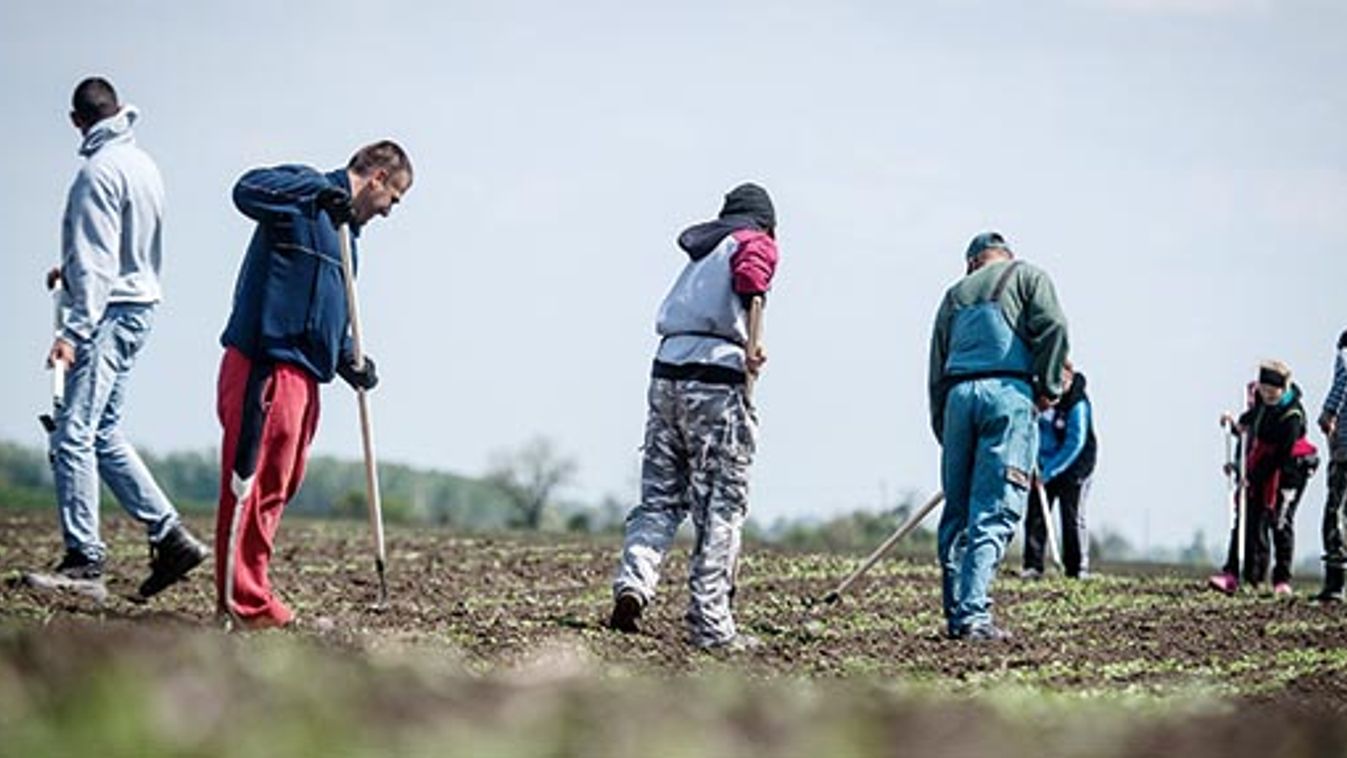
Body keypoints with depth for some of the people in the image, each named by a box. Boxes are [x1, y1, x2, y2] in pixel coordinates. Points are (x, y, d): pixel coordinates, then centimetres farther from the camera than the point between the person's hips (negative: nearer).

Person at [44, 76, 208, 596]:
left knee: (74, 433, -8)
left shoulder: (99, 171, -14)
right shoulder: (143, 164, 13)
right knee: (104, 433, 12)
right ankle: (169, 534, 8)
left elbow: (98, 262, -20)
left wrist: (74, 331, -22)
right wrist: (73, 271, 33)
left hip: (110, 312, -9)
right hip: (141, 304, 9)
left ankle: (84, 554, -8)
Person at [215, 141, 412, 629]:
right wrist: (317, 192, -35)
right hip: (265, 364, -10)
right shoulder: (308, 191, -4)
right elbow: (248, 190, -25)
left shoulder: (345, 228, 24)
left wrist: (348, 360, 12)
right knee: (253, 482, -8)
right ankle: (245, 603, -8)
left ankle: (248, 594, 19)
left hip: (302, 370, 10)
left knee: (278, 484, 13)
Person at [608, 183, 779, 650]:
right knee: (722, 506, -1)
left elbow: (667, 316, 14)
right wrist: (748, 344, -10)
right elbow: (748, 281, -16)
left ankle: (633, 581, -12)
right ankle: (710, 624, -1)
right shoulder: (756, 244, 6)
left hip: (666, 374, 6)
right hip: (715, 379, -6)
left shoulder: (701, 248, 24)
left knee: (660, 497, 11)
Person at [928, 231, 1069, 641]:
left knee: (956, 511, 10)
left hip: (957, 395, 4)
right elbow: (1052, 327, -6)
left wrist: (943, 431, 23)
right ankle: (972, 614, -19)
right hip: (1009, 392, -4)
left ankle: (956, 612, 9)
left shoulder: (954, 294, 25)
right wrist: (1048, 388, 3)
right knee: (994, 513, -9)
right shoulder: (1027, 277, 13)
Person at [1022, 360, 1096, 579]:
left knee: (1073, 518, -4)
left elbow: (1075, 443, -23)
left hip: (1072, 467, -5)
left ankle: (1078, 568, 1)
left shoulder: (1077, 404, -21)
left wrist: (1050, 471, -25)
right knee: (1035, 515, 0)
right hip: (1043, 466, 5)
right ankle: (1033, 566, 3)